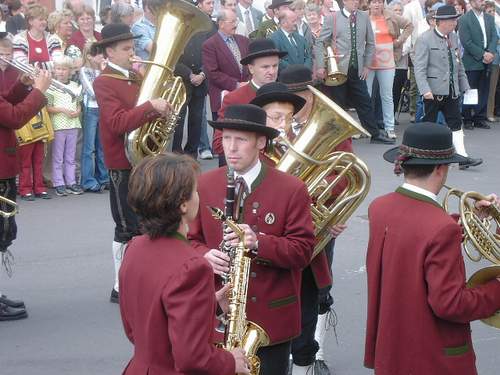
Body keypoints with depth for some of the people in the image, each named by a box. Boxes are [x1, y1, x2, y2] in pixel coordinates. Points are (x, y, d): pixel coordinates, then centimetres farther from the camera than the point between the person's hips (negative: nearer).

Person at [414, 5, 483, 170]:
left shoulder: (453, 37, 9)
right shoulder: (425, 39, -11)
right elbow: (419, 68, -15)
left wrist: (464, 85, 15)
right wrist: (425, 90, -23)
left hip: (452, 90, 6)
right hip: (433, 91, -6)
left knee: (456, 124, 3)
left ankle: (462, 157, 2)